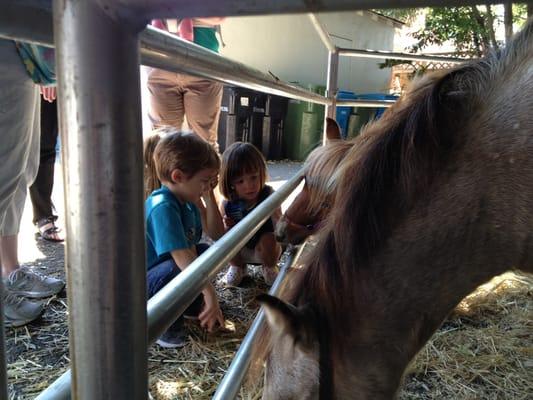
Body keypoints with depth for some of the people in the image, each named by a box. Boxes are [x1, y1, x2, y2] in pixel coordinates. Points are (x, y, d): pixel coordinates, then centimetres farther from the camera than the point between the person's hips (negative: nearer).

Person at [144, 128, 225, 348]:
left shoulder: (186, 197, -2)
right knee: (182, 268, -34)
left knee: (206, 252, 5)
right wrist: (210, 294, -38)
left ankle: (188, 305, 11)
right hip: (136, 288, -9)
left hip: (161, 275, 9)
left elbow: (216, 233, 0)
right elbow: (182, 257, -37)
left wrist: (208, 196, -7)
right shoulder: (162, 206, -29)